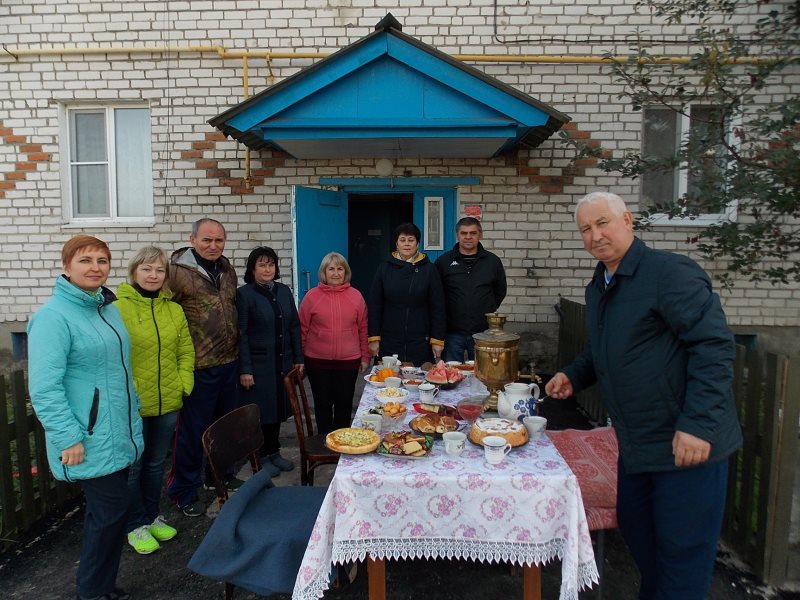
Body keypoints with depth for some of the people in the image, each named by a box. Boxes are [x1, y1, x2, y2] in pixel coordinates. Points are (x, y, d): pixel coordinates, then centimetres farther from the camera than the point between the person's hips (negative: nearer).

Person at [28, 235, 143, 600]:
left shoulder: (108, 308, 9)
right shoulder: (53, 316, -17)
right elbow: (44, 388, -21)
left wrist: (133, 417, 20)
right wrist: (69, 438, -21)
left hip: (119, 436, 8)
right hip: (90, 441, -8)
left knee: (108, 512, 17)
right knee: (111, 513, 0)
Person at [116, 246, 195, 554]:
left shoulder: (174, 310, 6)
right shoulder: (118, 308, -11)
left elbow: (186, 350, 9)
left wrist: (183, 383, -1)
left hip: (168, 402, 5)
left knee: (156, 463, 20)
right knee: (133, 466, 10)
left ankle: (152, 517, 37)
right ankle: (135, 526, 28)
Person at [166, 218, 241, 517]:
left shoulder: (228, 270, 8)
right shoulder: (178, 271, -13)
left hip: (229, 362, 7)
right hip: (199, 367, -7)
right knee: (192, 430, 6)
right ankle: (184, 492, 23)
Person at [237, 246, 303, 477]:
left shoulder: (284, 291, 7)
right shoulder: (244, 294, -8)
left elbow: (294, 326, 10)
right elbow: (241, 334, -10)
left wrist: (298, 358, 7)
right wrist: (244, 369, -13)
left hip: (282, 362, 5)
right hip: (258, 363, -5)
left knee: (278, 407, 13)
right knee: (261, 410, 4)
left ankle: (274, 451, 30)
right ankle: (262, 456, 21)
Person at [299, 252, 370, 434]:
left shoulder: (355, 296, 1)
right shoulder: (312, 296, -3)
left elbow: (363, 329, 6)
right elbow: (302, 329, 2)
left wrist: (365, 356, 7)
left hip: (349, 361, 1)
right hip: (317, 361, -1)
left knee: (344, 403, 10)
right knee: (323, 403, 12)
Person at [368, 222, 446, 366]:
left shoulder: (429, 269, 2)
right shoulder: (385, 268, 5)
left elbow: (438, 307, 2)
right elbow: (375, 305, 4)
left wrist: (438, 340, -2)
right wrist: (374, 338, -1)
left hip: (421, 342, -1)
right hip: (389, 342, 1)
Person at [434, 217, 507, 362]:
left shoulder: (492, 261, 5)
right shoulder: (444, 261, 1)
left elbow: (500, 292, 17)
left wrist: (488, 310, 11)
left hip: (483, 333, 1)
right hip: (452, 333, -1)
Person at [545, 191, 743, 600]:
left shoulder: (669, 272, -17)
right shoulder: (598, 288, 9)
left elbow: (715, 344, -23)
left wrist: (697, 424, -27)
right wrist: (573, 377, 7)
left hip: (688, 443, -8)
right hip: (636, 444, 9)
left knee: (682, 552, 6)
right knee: (634, 529, 22)